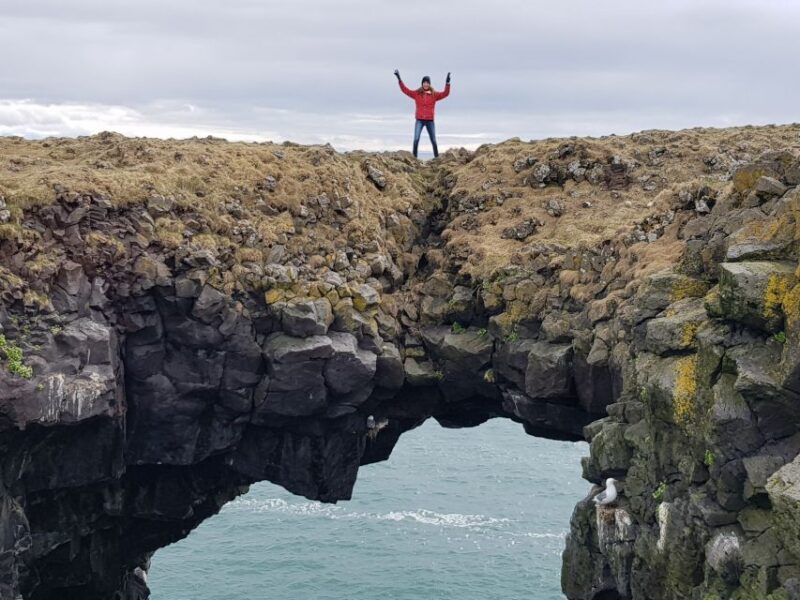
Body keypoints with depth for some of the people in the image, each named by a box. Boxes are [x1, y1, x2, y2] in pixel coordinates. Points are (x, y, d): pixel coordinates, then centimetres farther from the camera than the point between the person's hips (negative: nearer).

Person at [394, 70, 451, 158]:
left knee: (433, 140, 7)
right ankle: (414, 157, -12)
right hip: (419, 120, -1)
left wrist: (447, 83, -17)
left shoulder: (434, 94, 3)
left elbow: (445, 93, -4)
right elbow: (405, 90, 3)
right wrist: (399, 79, -4)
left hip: (430, 121, 1)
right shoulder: (416, 94, 4)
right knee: (416, 139, -15)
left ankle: (436, 157, 19)